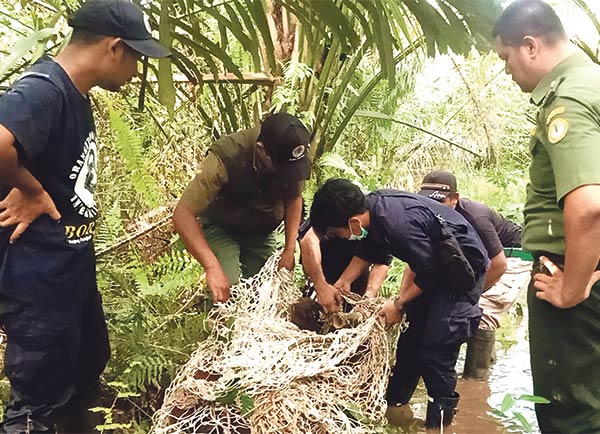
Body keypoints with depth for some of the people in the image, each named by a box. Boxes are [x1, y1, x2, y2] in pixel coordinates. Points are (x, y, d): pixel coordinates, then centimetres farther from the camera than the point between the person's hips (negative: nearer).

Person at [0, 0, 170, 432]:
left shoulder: (76, 94, 8)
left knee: (89, 364, 27)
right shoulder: (43, 90, -23)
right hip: (37, 276, -10)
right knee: (39, 399, 5)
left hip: (73, 267, 10)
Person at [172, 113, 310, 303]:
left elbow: (294, 198, -3)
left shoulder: (293, 158, -24)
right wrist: (212, 266, -48)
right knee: (226, 292, -22)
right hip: (221, 228, -4)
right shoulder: (226, 157, -38)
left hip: (262, 230, 4)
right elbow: (183, 214, -38)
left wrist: (290, 249, -13)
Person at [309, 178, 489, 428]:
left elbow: (429, 274, -23)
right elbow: (366, 252, 10)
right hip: (436, 261, 9)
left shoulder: (398, 225, -36)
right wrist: (340, 284, 9)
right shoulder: (373, 205, -10)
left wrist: (398, 304, -11)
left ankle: (441, 414, 10)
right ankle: (395, 398, 30)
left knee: (435, 347, -9)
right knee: (411, 332, 14)